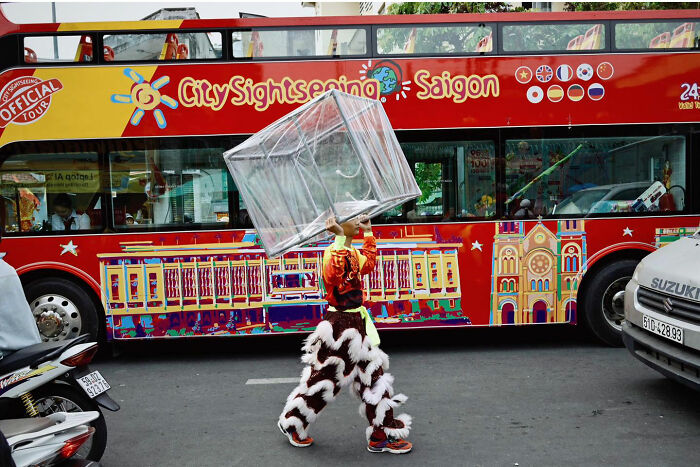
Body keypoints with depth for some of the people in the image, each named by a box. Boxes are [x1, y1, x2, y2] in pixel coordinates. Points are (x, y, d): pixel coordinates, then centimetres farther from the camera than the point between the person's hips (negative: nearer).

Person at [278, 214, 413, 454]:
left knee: (372, 376, 12)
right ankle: (291, 424, 27)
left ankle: (382, 435, 23)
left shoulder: (352, 252, 9)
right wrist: (340, 238, -41)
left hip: (356, 323, 9)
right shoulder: (333, 250, -19)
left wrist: (368, 233, 26)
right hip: (340, 324, -9)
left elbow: (368, 264, 28)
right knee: (324, 377, 4)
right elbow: (333, 275, -38)